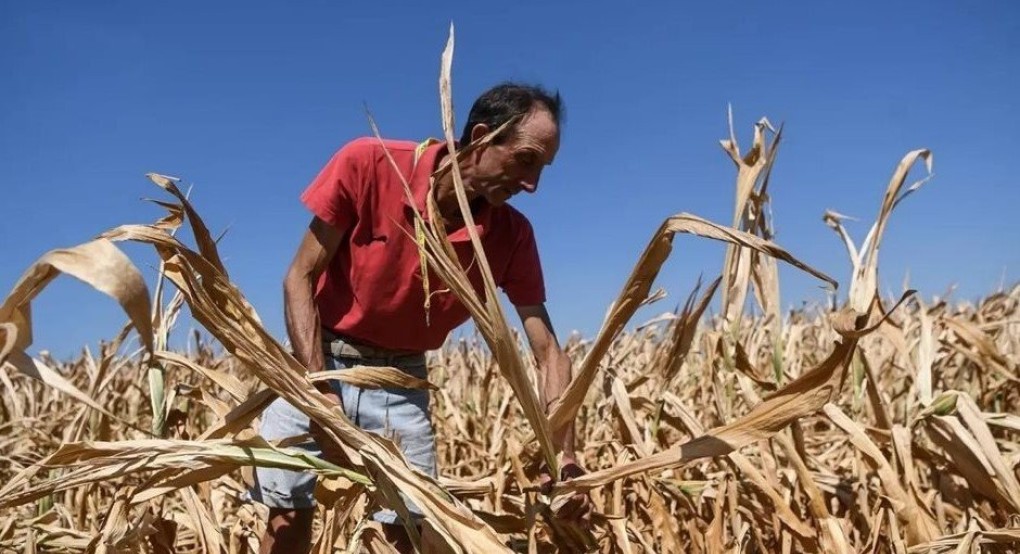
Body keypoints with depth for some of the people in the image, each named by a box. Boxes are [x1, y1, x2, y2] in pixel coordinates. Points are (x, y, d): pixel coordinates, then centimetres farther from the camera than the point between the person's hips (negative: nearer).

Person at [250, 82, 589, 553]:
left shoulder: (512, 234, -13)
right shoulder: (368, 163, -20)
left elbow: (547, 350, -11)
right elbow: (301, 277, -15)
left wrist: (566, 457, -22)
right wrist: (321, 392, -22)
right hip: (318, 360, -1)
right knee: (287, 514, 2)